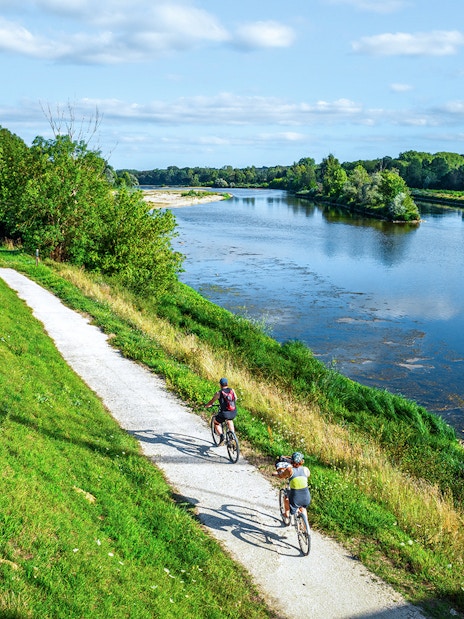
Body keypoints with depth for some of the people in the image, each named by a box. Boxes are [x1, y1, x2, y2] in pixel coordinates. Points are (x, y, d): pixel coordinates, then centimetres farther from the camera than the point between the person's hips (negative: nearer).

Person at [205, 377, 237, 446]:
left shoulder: (219, 393, -5)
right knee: (229, 420, 37)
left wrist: (207, 405, 25)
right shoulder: (232, 390, 6)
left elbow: (211, 402, 4)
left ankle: (221, 436, 3)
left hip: (224, 413, -4)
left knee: (216, 423, 23)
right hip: (234, 413, 4)